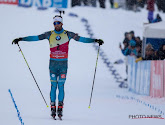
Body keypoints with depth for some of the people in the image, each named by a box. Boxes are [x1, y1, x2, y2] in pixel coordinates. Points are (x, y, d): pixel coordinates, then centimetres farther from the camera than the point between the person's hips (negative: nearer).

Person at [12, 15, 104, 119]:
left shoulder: (68, 34, 2)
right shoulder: (50, 34, 4)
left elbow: (81, 39, 1)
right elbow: (35, 38, 4)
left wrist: (94, 40, -8)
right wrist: (21, 39, 1)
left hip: (63, 63, -1)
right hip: (53, 63, 1)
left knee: (61, 85, -4)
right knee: (53, 85, -3)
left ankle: (60, 108, 0)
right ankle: (53, 108, 1)